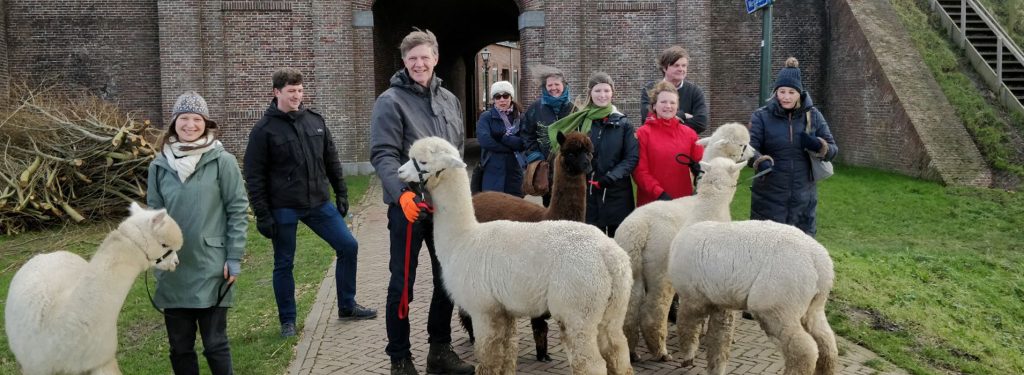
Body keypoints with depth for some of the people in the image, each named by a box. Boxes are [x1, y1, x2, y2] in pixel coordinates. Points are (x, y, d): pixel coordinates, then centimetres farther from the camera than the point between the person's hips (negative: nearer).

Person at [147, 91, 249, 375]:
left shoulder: (223, 162, -6)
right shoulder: (159, 165, 3)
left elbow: (238, 211, -4)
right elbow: (153, 213, 11)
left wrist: (234, 258, -7)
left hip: (211, 269, -3)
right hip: (172, 271, 3)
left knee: (215, 344, 5)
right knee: (179, 346, 13)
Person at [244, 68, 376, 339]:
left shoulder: (315, 121, 6)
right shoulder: (264, 130, -7)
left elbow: (332, 162, 13)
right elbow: (254, 177, -8)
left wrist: (341, 194, 10)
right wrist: (262, 215, -12)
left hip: (319, 203, 4)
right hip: (283, 209, -4)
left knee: (348, 246, 2)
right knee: (284, 264, 6)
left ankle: (347, 307, 18)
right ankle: (287, 320, 22)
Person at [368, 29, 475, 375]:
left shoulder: (449, 100, 11)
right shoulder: (391, 101, -9)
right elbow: (383, 155, -18)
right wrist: (402, 193, -32)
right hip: (409, 204, -6)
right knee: (403, 283, 3)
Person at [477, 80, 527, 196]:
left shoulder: (520, 117, 10)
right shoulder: (486, 117, 2)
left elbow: (524, 143, -2)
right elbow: (485, 140, -15)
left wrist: (503, 137, -11)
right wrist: (512, 145, -9)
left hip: (515, 171, 3)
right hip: (493, 171, -3)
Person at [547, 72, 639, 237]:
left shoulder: (623, 123, 1)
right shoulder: (579, 121, 5)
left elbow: (632, 157, -4)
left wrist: (611, 177, -16)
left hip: (617, 193, -1)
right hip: (587, 193, 1)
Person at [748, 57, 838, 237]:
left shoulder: (813, 116, 4)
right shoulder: (762, 116, -3)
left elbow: (833, 150, 6)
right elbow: (749, 147, -14)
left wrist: (818, 146, -16)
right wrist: (761, 161, -35)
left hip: (803, 198, 3)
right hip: (769, 197, -2)